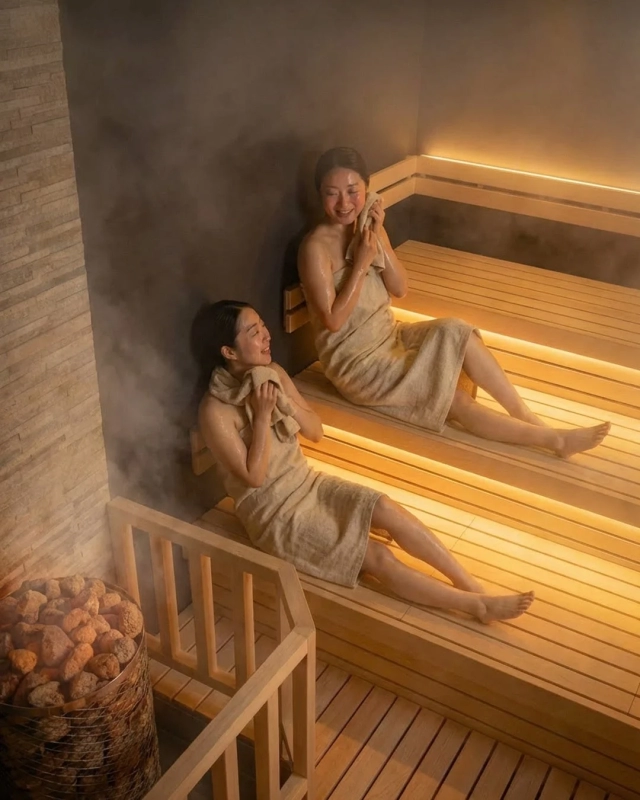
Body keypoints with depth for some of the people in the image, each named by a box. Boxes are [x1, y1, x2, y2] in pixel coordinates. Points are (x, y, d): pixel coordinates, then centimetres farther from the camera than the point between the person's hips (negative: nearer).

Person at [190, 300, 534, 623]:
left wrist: (284, 402, -16)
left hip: (308, 483, 6)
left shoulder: (271, 373, -1)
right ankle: (478, 606, -7)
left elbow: (316, 431, 2)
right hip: (275, 514, -6)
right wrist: (263, 414, -27)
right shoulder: (215, 411, -23)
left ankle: (473, 586, -10)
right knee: (379, 558, -15)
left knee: (388, 509, -17)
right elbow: (255, 477, -21)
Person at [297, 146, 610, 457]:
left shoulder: (367, 229, 4)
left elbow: (400, 289, -1)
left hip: (389, 336, 7)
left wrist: (379, 239, -14)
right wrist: (362, 262, -23)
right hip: (355, 362, -7)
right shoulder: (316, 246, -18)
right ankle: (554, 438, -13)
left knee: (454, 333, -23)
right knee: (455, 399, -19)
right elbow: (332, 320, -21)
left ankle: (526, 417, -20)